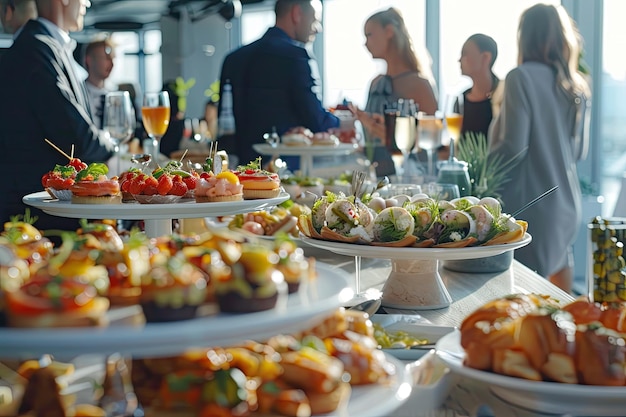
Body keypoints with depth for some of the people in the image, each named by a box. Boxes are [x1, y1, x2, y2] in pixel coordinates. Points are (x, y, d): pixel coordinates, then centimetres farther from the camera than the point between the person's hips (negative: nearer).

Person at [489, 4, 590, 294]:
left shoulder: (522, 77, -10)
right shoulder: (576, 87, 9)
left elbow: (513, 147, -15)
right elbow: (579, 151, 16)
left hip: (531, 204, -7)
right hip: (566, 202, 7)